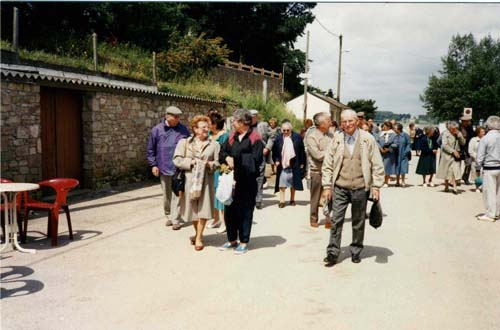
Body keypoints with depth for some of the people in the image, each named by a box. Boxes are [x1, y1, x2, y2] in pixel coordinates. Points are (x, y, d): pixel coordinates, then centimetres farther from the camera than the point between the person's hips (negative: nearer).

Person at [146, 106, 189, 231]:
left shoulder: (183, 130, 1)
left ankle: (175, 220, 4)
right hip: (163, 168, 1)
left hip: (179, 169, -1)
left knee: (177, 195, -3)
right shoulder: (157, 130, 0)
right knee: (166, 195, 13)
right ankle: (168, 216, 30)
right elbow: (151, 150, 6)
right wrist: (153, 165, 1)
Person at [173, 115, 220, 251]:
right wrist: (191, 162, -13)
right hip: (189, 180, 1)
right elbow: (177, 159, -1)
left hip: (205, 181, -1)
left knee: (202, 209, -2)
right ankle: (197, 232, 33)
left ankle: (199, 238, 12)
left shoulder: (214, 145, 5)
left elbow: (218, 162, 5)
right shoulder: (184, 142, 4)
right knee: (192, 209, 10)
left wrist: (209, 164, -14)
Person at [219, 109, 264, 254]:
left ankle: (244, 242, 15)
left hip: (247, 181, -6)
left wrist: (237, 160, -15)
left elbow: (256, 158, -13)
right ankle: (232, 240, 27)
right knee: (229, 210, 11)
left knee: (245, 211, 3)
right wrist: (227, 158, -10)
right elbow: (223, 151, 12)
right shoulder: (232, 136, 12)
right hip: (232, 179, 6)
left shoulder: (255, 138, -6)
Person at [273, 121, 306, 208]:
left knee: (293, 184, 11)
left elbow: (302, 151, 1)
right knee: (281, 184, -4)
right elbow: (274, 151, 7)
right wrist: (276, 160, -6)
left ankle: (292, 200, 25)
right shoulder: (278, 138, 1)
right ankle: (282, 201, 1)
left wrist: (302, 163, 0)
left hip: (294, 165, 0)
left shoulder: (297, 137, -1)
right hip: (282, 165, 0)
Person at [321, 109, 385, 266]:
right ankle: (332, 252, 8)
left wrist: (376, 186, -3)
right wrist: (327, 186, 1)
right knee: (336, 221, 0)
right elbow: (327, 164, 5)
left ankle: (356, 251, 26)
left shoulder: (367, 139, -1)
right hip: (340, 187, 1)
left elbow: (377, 165, 1)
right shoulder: (336, 139, 3)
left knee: (358, 222, 10)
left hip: (360, 187, 0)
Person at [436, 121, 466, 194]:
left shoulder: (458, 133, 9)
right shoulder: (445, 133, -6)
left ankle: (454, 188, -10)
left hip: (456, 155, 3)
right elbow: (444, 145, -13)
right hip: (447, 155, -3)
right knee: (447, 171, 7)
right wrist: (453, 151, -17)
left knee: (455, 171, -8)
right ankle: (446, 186, 21)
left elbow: (463, 143, 3)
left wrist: (459, 135, -9)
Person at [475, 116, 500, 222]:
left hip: (489, 169, -5)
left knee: (489, 191, 2)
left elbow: (480, 157, -10)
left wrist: (477, 168, 1)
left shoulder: (485, 139, -13)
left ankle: (490, 214, 6)